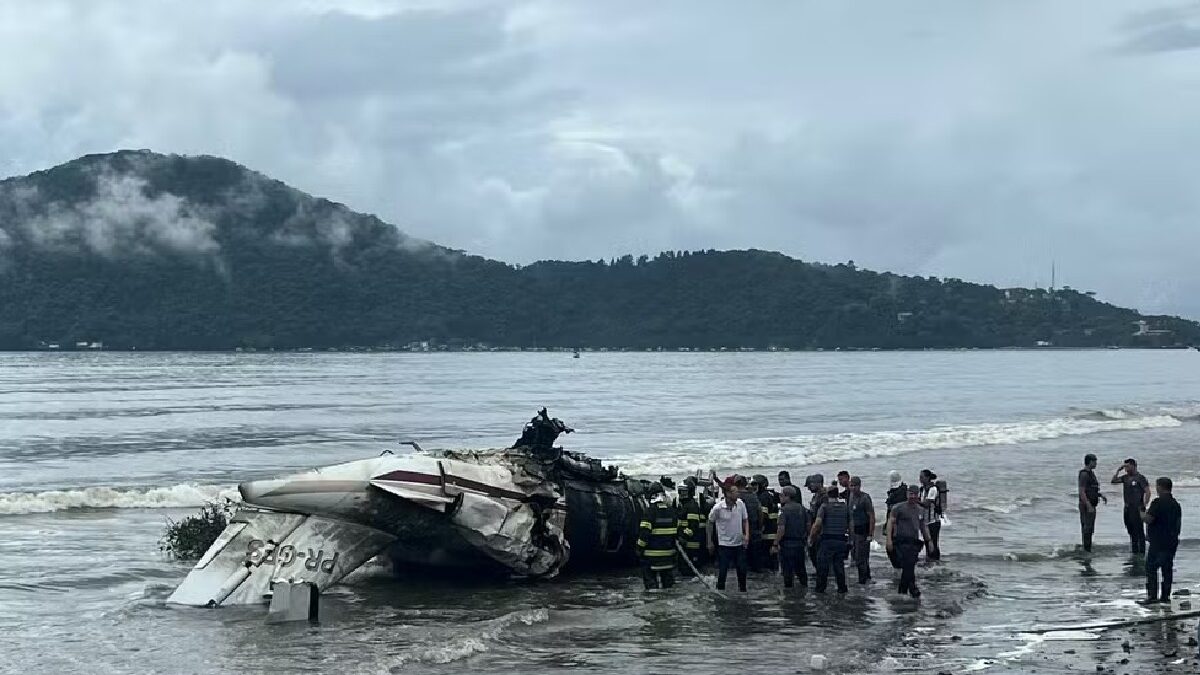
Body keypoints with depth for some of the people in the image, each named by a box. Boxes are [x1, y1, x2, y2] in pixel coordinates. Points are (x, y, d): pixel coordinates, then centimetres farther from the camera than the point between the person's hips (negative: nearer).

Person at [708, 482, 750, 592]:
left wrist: (747, 535, -10)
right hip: (724, 545, -3)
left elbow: (745, 520, 6)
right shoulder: (718, 508, -16)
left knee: (742, 570, 9)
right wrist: (710, 542, 4)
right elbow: (710, 523, -1)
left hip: (739, 543, 3)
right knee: (722, 572, 0)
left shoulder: (741, 504, -7)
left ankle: (743, 590, 26)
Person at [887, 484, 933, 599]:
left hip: (914, 542, 5)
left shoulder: (921, 510, 16)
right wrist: (889, 539, -12)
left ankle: (902, 593, 14)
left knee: (908, 568, 5)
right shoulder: (899, 508, -1)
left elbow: (924, 527, 25)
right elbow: (890, 522, -3)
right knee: (908, 567, -15)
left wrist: (929, 541, 21)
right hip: (902, 541, -5)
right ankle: (913, 589, -12)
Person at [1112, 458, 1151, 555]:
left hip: (1137, 509, -8)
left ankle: (1141, 552, -1)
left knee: (1139, 531, -5)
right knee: (1131, 531, 12)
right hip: (1127, 508, 8)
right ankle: (1134, 552, 20)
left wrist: (1144, 506, -16)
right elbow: (1113, 481, 10)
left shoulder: (1140, 478, -9)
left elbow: (1147, 492, -12)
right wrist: (1118, 470, 3)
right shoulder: (1125, 477, 11)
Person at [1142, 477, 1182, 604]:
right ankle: (1166, 596, 13)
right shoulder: (1176, 504, 11)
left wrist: (1142, 515, 0)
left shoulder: (1158, 503, -15)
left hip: (1158, 542, -8)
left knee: (1151, 567, -2)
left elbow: (1148, 519, -21)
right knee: (1168, 568, 11)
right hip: (1172, 541, 8)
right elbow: (1178, 523, 17)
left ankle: (1152, 595, -7)